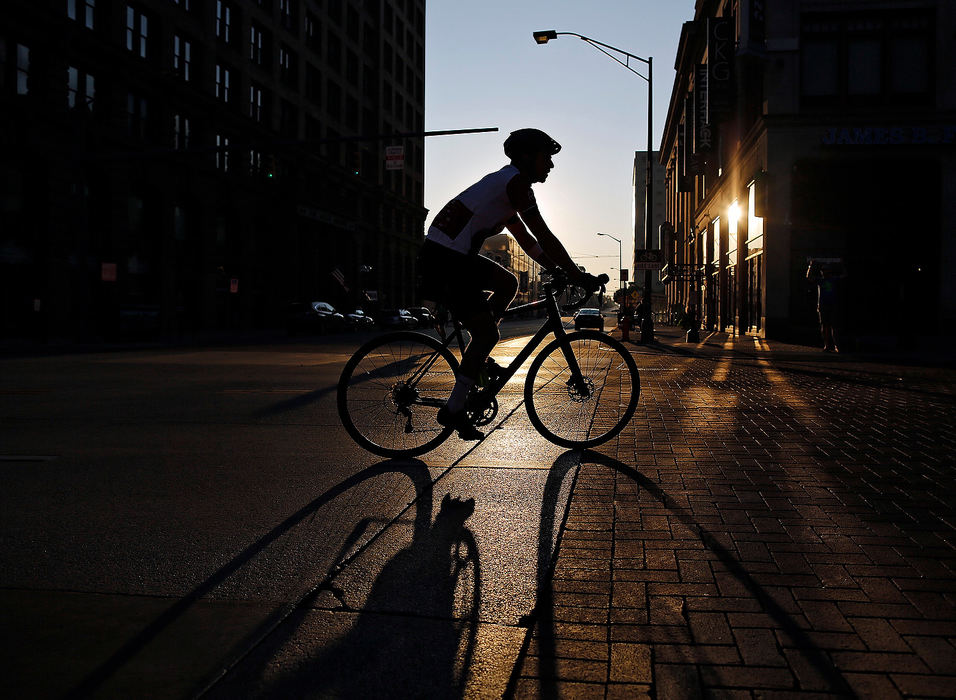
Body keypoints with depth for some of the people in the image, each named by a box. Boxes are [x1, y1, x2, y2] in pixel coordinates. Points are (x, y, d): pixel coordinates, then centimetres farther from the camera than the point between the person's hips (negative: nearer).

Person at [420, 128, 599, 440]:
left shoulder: (504, 182, 22)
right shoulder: (515, 182, -9)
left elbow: (527, 241, 26)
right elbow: (544, 237, -12)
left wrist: (559, 270, 22)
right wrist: (577, 275, -6)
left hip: (453, 256, 10)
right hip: (444, 261, -10)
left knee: (507, 283, 20)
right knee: (488, 334, -6)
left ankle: (476, 358, 17)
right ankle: (454, 409, 2)